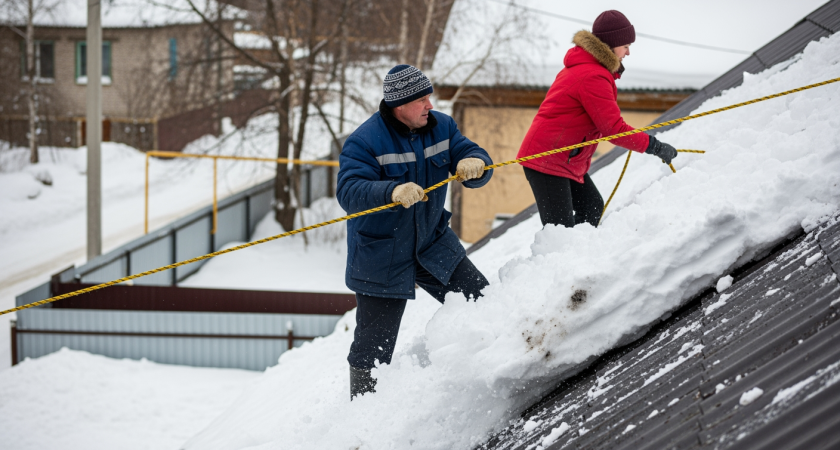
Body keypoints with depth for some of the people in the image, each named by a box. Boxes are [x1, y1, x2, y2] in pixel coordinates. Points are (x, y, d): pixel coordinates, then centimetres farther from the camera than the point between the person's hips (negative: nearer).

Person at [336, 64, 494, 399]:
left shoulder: (440, 127, -2)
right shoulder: (364, 142, -20)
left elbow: (472, 155, -3)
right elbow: (349, 192, -31)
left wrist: (475, 164, -29)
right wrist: (394, 191, -48)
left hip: (432, 243, 5)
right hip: (382, 256, -5)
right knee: (374, 346, 2)